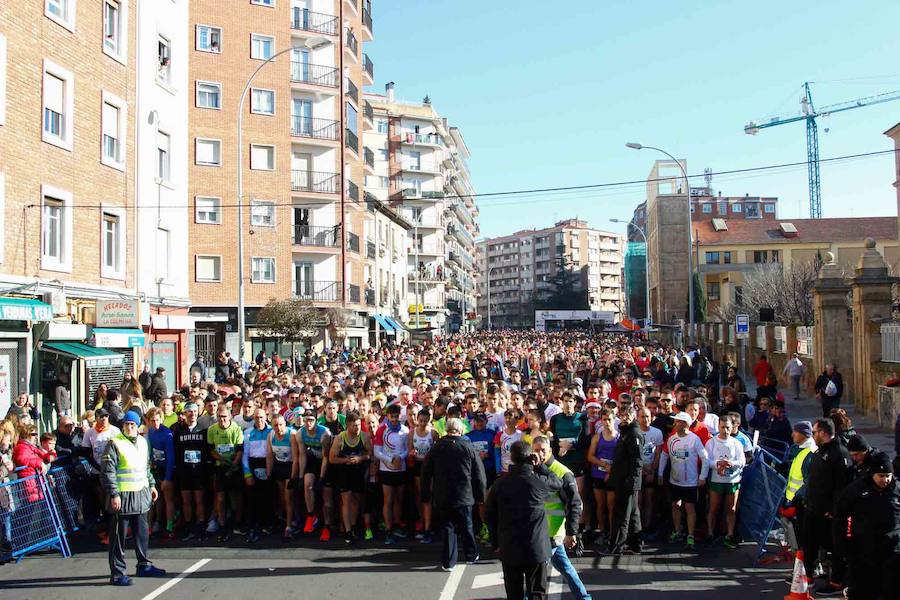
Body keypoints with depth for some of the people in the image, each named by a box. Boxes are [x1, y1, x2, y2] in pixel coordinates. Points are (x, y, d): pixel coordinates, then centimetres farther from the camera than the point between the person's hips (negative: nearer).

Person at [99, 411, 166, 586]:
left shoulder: (142, 441, 12)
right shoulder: (114, 443, -10)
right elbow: (107, 472, -14)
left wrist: (151, 485, 19)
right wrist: (113, 494, -18)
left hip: (141, 493, 7)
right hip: (122, 496, -7)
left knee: (142, 532, 15)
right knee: (119, 536, 0)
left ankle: (144, 565, 27)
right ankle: (117, 573, 6)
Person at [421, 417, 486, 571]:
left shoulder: (436, 447, -2)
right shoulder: (468, 447, -6)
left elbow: (426, 473, 4)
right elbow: (479, 474, -2)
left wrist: (426, 495, 13)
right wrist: (480, 495, 8)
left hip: (441, 496, 1)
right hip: (464, 496, -1)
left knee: (446, 527, 7)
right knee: (466, 526, 15)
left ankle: (448, 562, 7)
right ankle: (471, 555, 28)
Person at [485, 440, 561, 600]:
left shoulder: (500, 483, -3)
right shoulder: (539, 481, -11)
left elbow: (489, 514, 3)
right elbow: (558, 483, 10)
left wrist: (495, 542, 14)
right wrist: (539, 466, 3)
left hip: (509, 549, 2)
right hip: (536, 548, -2)